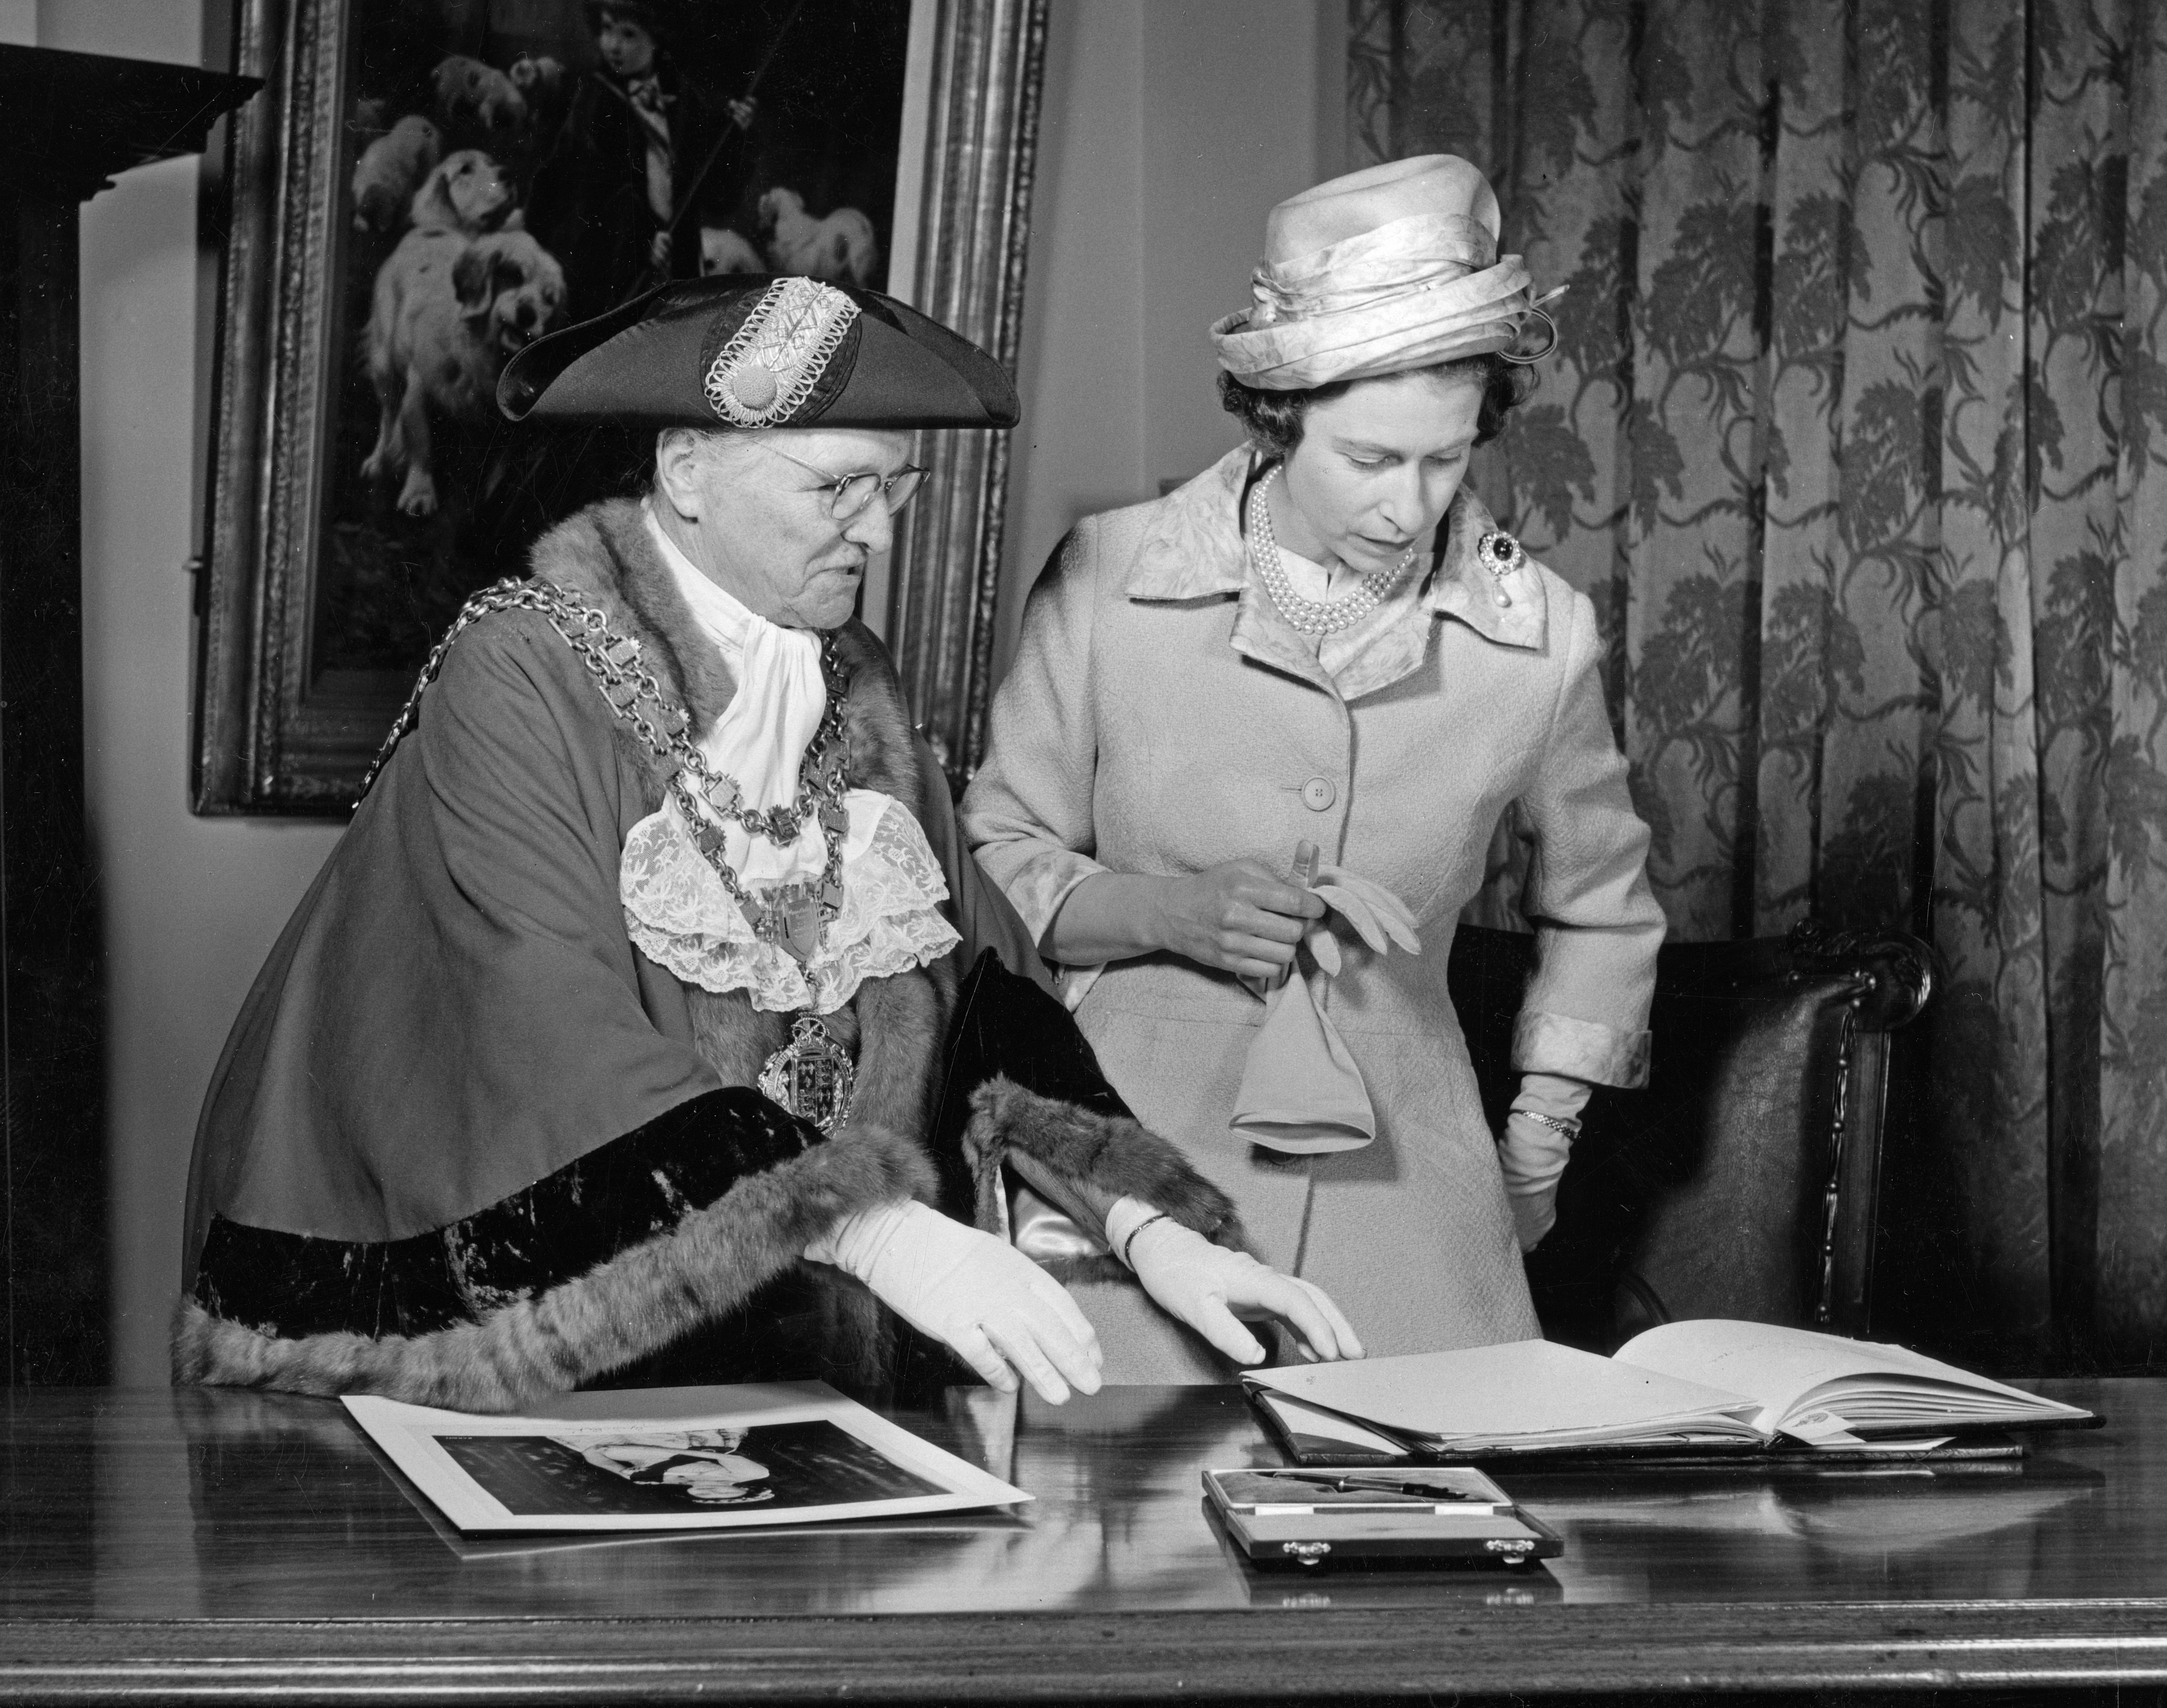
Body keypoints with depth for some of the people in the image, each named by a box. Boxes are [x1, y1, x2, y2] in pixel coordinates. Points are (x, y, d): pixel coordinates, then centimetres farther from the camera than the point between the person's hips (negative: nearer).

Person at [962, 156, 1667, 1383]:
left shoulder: (1541, 635, 0)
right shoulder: (1107, 584, -5)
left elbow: (1601, 911, 19)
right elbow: (997, 859, 5)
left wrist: (1536, 1152, 15)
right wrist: (1166, 911, -13)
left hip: (1402, 1179, 2)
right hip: (1135, 1146, -1)